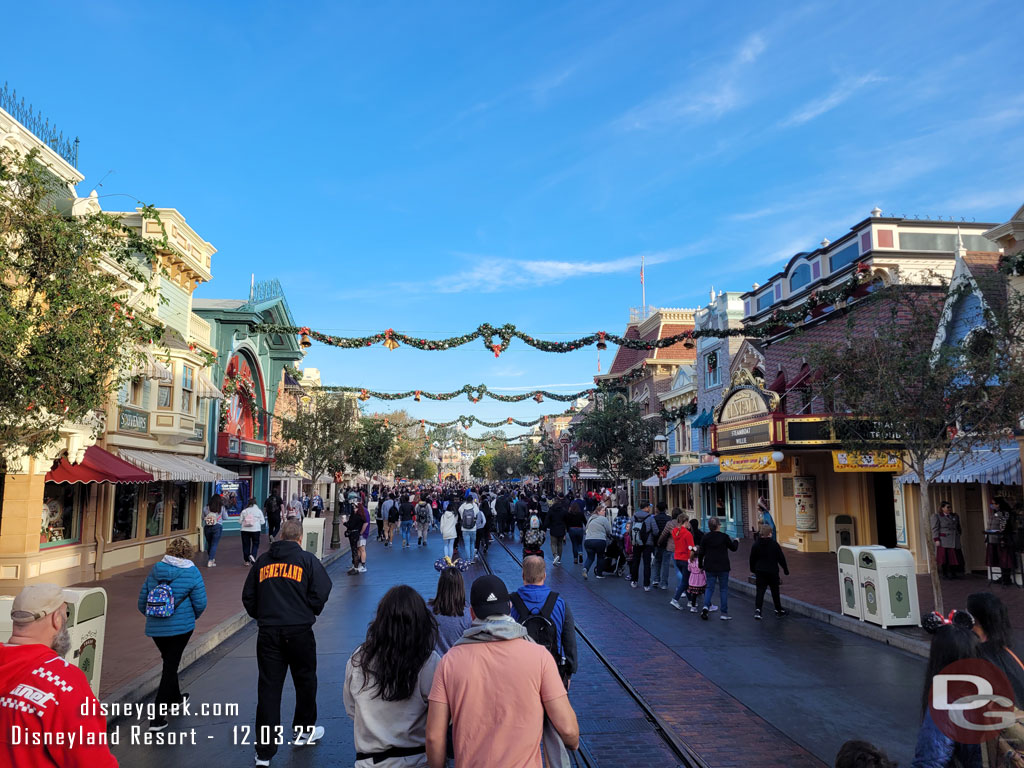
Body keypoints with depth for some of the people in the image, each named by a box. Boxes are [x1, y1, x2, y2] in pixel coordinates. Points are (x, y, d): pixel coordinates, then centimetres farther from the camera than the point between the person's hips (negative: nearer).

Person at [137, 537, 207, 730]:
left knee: (169, 662, 24)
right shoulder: (192, 572, -10)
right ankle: (157, 717, -1)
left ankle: (175, 697, 46)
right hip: (181, 627, -4)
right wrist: (192, 617, 11)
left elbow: (142, 602, 7)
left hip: (155, 628, 5)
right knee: (171, 666, 2)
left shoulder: (154, 571, 2)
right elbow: (200, 603, -9)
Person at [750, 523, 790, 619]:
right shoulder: (774, 544, -9)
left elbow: (752, 559, 5)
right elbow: (781, 558, -3)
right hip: (773, 571, -1)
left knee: (760, 591, 0)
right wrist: (785, 569, 9)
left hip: (760, 572, 1)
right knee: (775, 591, 13)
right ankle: (779, 610, 26)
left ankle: (757, 609, -19)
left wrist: (753, 570, 20)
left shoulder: (756, 545, -2)